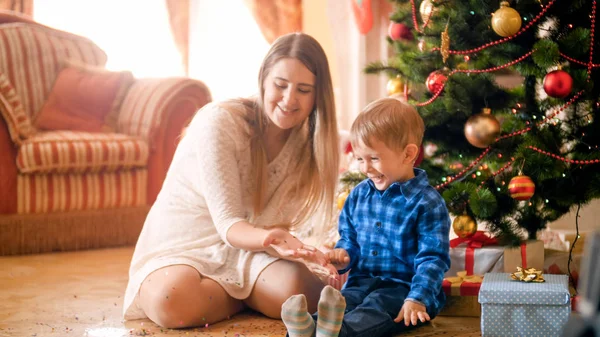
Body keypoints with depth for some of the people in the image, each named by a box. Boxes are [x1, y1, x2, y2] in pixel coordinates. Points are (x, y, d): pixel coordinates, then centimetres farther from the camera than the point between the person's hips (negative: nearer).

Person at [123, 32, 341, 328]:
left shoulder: (306, 143, -1)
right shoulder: (219, 121, -17)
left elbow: (278, 223, -7)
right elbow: (228, 225, -21)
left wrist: (279, 239, -33)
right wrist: (268, 238, -44)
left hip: (247, 247, 2)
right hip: (183, 245, -2)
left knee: (296, 290, -33)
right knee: (171, 302, -37)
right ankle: (253, 295, -9)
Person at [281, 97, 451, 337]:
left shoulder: (426, 203, -8)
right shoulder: (359, 194, 13)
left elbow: (432, 258, -11)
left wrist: (417, 299, -23)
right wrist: (343, 254, 0)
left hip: (403, 287, -5)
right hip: (362, 282, 5)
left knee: (375, 307, -36)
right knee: (343, 301, -28)